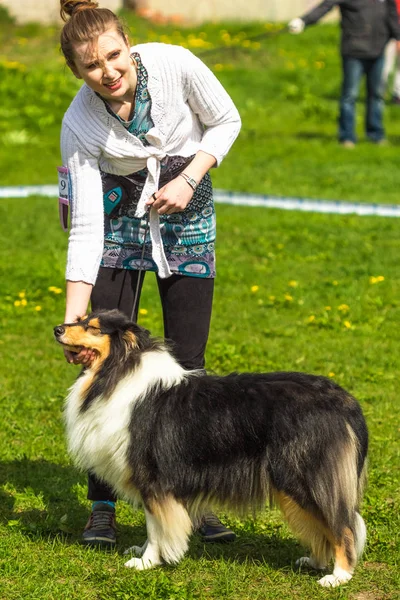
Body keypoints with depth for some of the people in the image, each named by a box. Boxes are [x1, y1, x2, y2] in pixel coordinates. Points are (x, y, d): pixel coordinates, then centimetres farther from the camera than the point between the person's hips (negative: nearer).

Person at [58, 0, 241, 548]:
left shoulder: (174, 65, -24)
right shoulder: (79, 123, -23)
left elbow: (225, 121, -4)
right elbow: (85, 230, -22)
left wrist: (188, 180, -18)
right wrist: (72, 320, -27)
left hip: (186, 213, 1)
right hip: (118, 215, -1)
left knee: (187, 362, -2)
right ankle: (103, 506, 5)